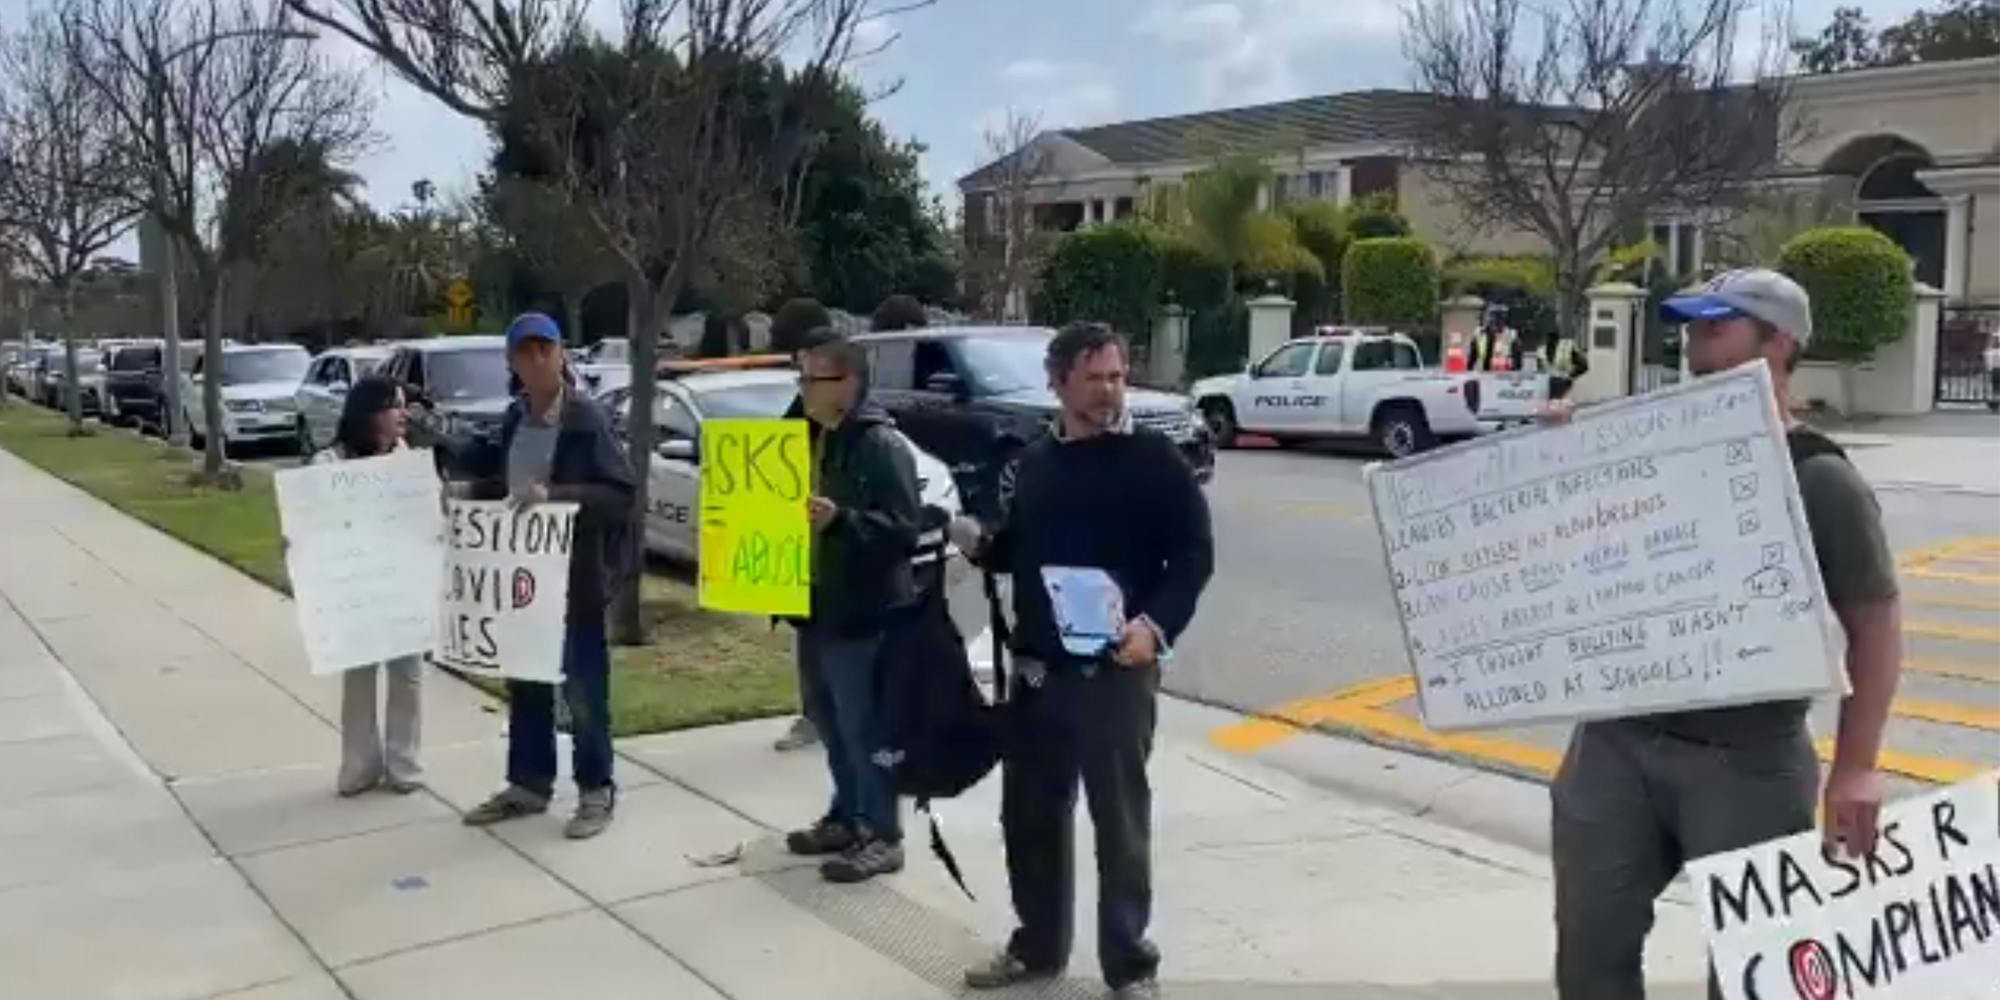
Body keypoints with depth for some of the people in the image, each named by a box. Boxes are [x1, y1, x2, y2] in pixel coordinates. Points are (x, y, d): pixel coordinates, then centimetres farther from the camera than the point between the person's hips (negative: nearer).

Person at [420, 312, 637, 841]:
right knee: (525, 682, 16)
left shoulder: (586, 418, -14)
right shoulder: (516, 417, 7)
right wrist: (437, 443, 19)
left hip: (574, 576, -7)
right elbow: (491, 468, 23)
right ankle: (528, 784, 30)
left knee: (582, 684, 2)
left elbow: (620, 493, -18)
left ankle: (596, 791, 15)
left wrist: (555, 495, -28)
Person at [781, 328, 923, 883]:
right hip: (815, 607, 9)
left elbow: (903, 533, -22)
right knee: (828, 720, 18)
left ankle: (882, 836, 10)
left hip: (863, 615, -9)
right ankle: (847, 817, 32)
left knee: (865, 727, -2)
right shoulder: (811, 438, 13)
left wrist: (840, 519, -33)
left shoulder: (882, 446, -15)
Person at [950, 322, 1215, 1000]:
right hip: (1036, 669, 5)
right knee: (1029, 812, 14)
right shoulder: (1031, 464, 11)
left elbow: (1195, 554, -6)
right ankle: (1038, 945, 32)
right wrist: (977, 541, -2)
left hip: (1117, 671, -5)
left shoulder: (1154, 460, -5)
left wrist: (1156, 624, -20)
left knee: (1121, 821, 3)